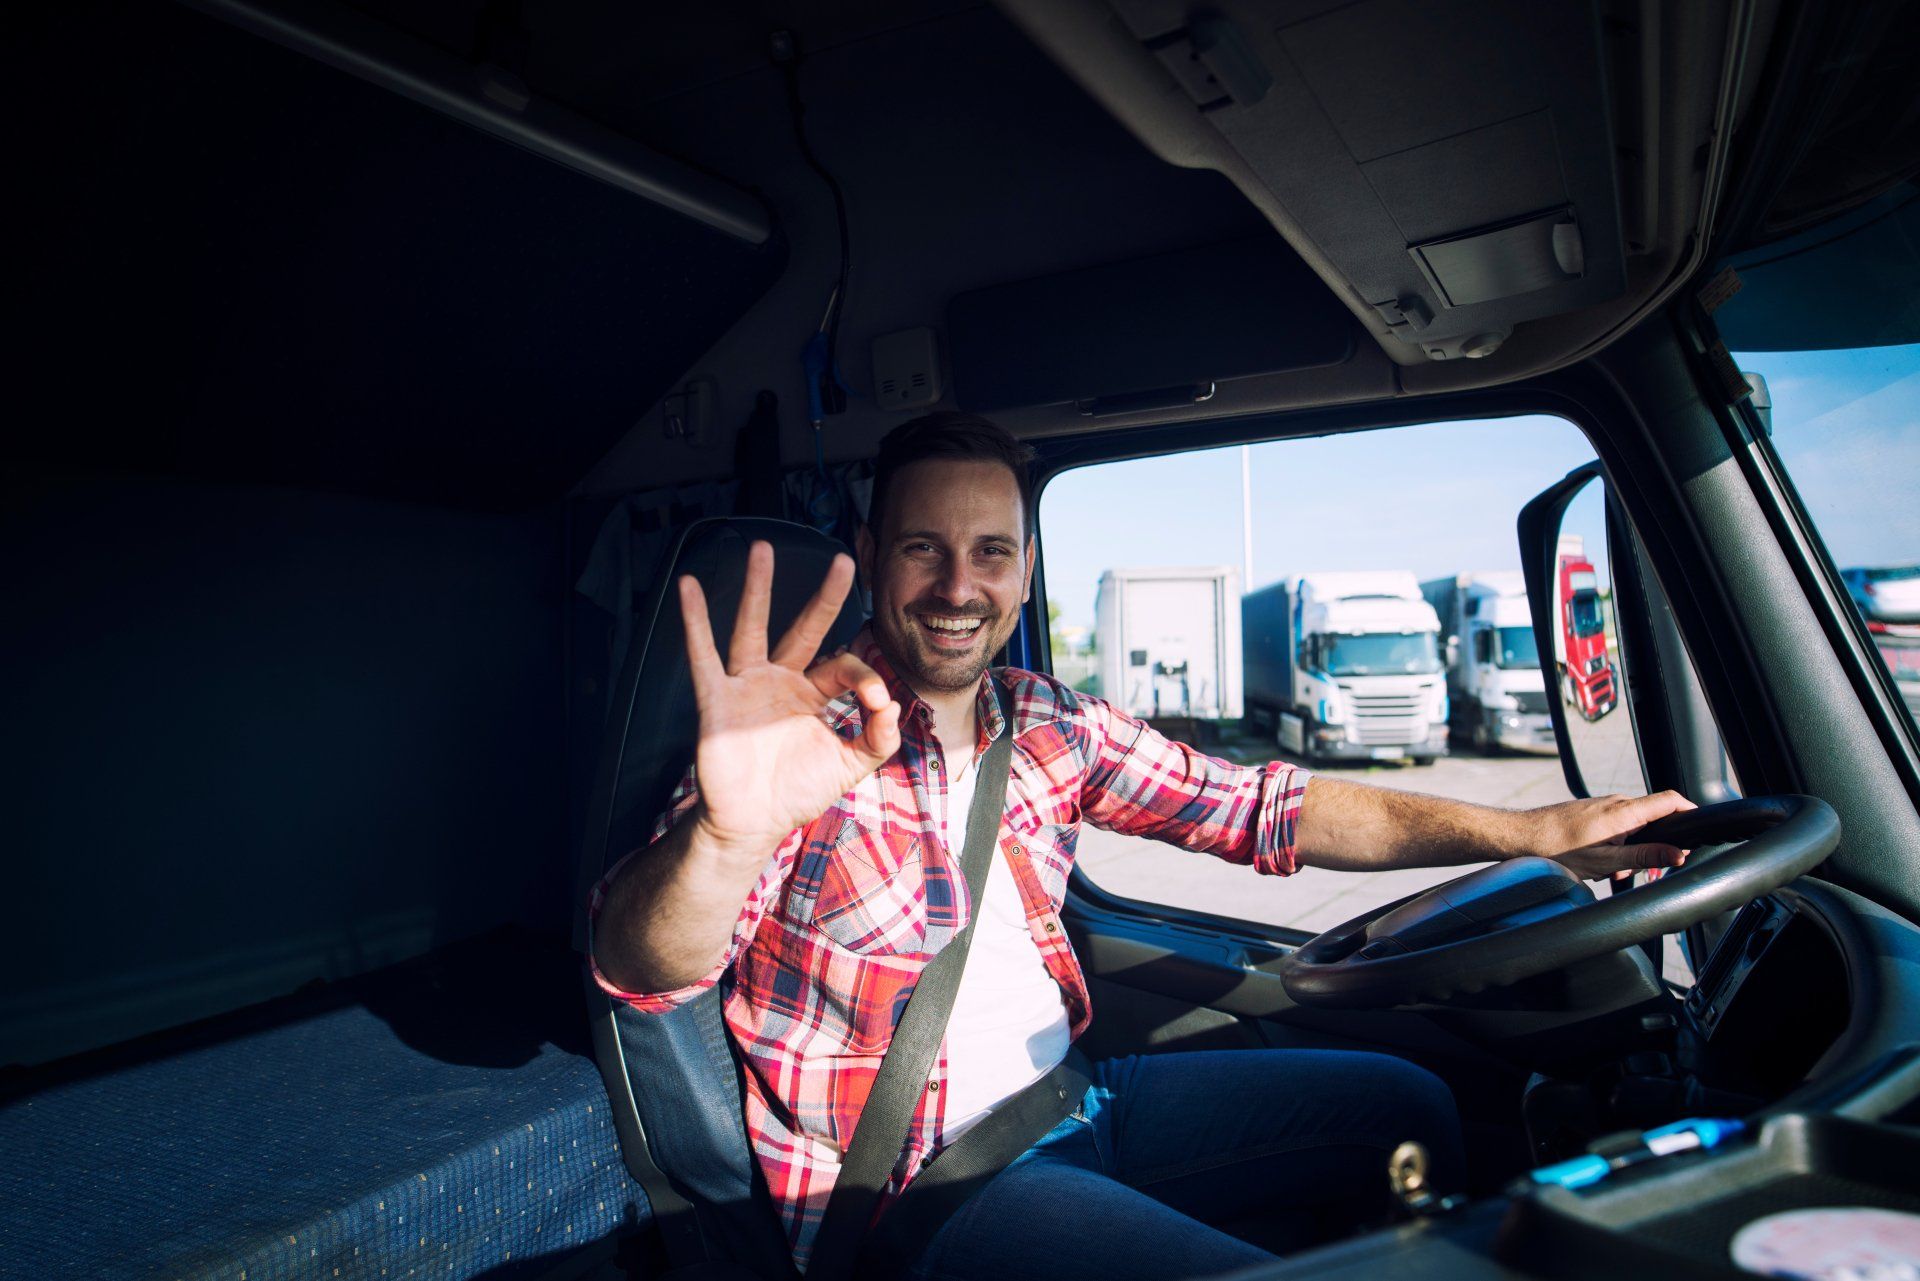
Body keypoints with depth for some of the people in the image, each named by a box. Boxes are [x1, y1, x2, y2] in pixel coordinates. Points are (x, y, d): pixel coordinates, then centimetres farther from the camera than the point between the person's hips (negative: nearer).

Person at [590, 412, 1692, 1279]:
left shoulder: (1053, 726, -1)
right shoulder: (816, 733, -18)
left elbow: (1262, 808, 3)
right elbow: (644, 972, -29)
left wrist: (1531, 829, -4)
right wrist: (729, 836, -54)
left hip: (1071, 1095, 7)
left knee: (1407, 1108, 10)